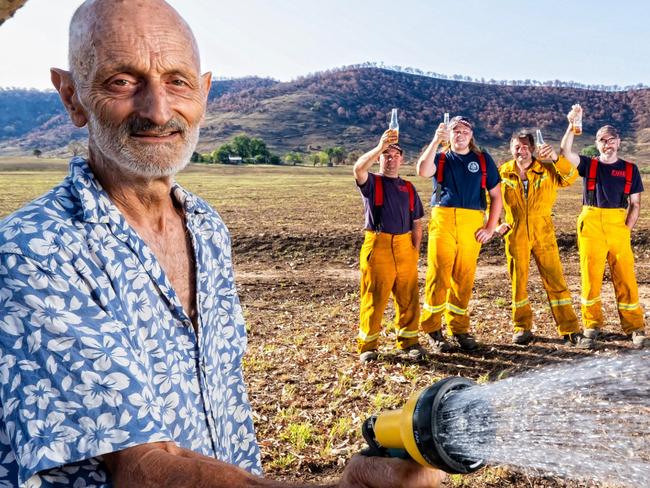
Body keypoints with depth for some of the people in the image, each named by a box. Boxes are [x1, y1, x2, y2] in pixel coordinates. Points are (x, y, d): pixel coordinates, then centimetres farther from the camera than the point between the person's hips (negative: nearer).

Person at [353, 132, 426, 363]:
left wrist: (415, 249, 6)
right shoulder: (371, 182, 5)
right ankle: (367, 345, 10)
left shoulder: (408, 188, 16)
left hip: (404, 247, 4)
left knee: (408, 298, 6)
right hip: (377, 246, -3)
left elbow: (416, 223, 16)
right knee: (374, 298, -1)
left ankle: (408, 341, 20)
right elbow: (358, 169, -20)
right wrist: (379, 147, -29)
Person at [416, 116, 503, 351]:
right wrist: (435, 141, -20)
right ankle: (432, 329, 4)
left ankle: (459, 329, 17)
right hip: (443, 220, -1)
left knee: (464, 277, 5)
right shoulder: (440, 157, 11)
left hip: (472, 224, 1)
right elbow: (423, 171, -13)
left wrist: (490, 227, 3)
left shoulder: (483, 159, 13)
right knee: (438, 274, -5)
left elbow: (496, 195, 11)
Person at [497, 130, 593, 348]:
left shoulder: (546, 170, 0)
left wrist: (555, 158, -33)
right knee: (518, 282, 8)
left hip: (543, 232, -1)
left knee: (555, 281, -1)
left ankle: (571, 331, 6)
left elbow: (570, 177, -17)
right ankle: (522, 328, 22)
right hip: (515, 234, 1)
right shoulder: (503, 173, 2)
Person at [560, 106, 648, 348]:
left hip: (618, 226, 0)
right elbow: (566, 151, -10)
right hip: (590, 225, 0)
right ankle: (592, 324, 14)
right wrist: (572, 125, -19)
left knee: (625, 278, -3)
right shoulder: (588, 164, 8)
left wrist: (627, 229, -2)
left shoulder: (630, 169, 9)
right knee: (590, 276, 2)